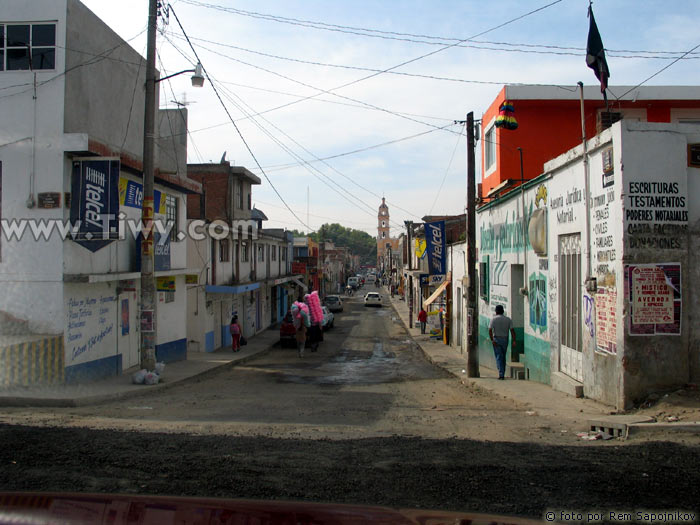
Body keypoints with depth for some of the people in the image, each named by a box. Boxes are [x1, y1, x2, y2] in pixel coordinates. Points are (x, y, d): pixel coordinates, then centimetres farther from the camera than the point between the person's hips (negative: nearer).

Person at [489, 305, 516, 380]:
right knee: (503, 357, 16)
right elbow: (512, 330, -5)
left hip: (496, 339, -3)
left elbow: (490, 330, -14)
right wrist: (514, 341, -7)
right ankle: (502, 373, 20)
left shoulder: (493, 319, -4)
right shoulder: (508, 319, 3)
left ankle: (501, 374, -13)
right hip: (505, 339, 3)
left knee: (499, 357, -2)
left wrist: (492, 340, -16)